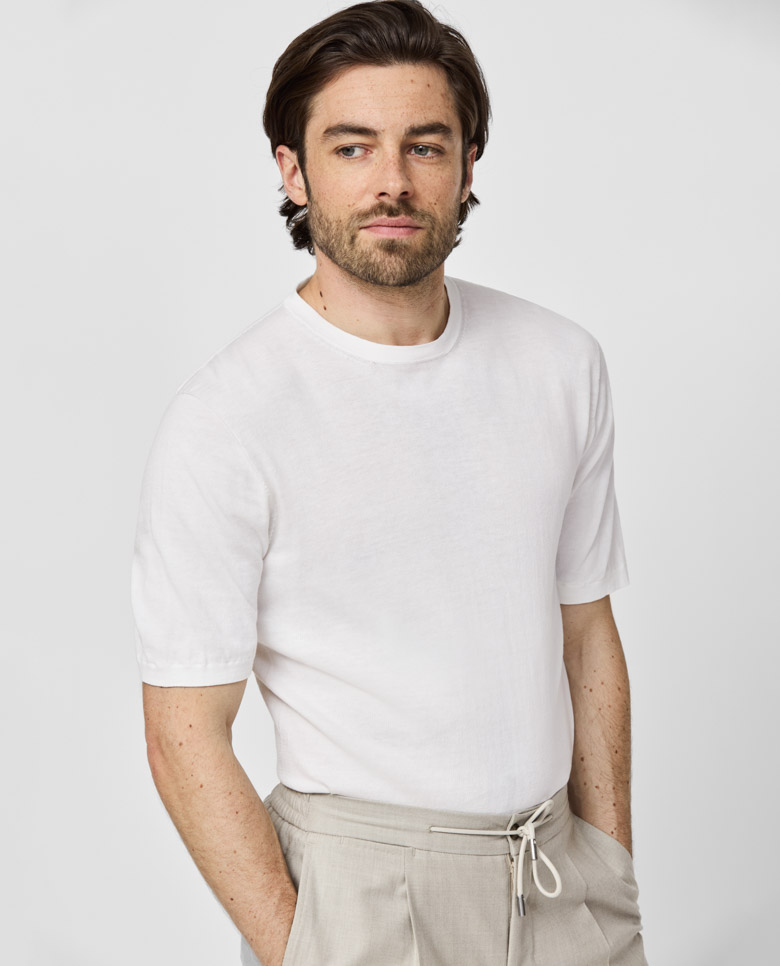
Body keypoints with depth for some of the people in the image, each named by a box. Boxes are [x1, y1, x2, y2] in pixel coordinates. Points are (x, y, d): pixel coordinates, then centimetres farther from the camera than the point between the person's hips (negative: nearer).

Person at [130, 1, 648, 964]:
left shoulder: (563, 362, -1)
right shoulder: (221, 421, -16)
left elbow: (586, 633, 6)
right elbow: (186, 736, -12)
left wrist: (617, 882, 7)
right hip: (357, 885, -4)